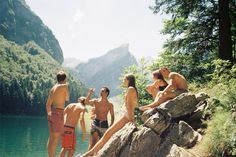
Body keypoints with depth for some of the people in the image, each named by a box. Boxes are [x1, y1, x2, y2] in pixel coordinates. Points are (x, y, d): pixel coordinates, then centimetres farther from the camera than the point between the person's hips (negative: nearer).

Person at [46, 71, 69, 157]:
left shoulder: (53, 88, 14)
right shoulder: (64, 86, -7)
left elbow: (48, 104, 16)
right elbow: (67, 99, 5)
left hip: (51, 113, 8)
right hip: (58, 113, -8)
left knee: (51, 137, 12)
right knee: (56, 138, -5)